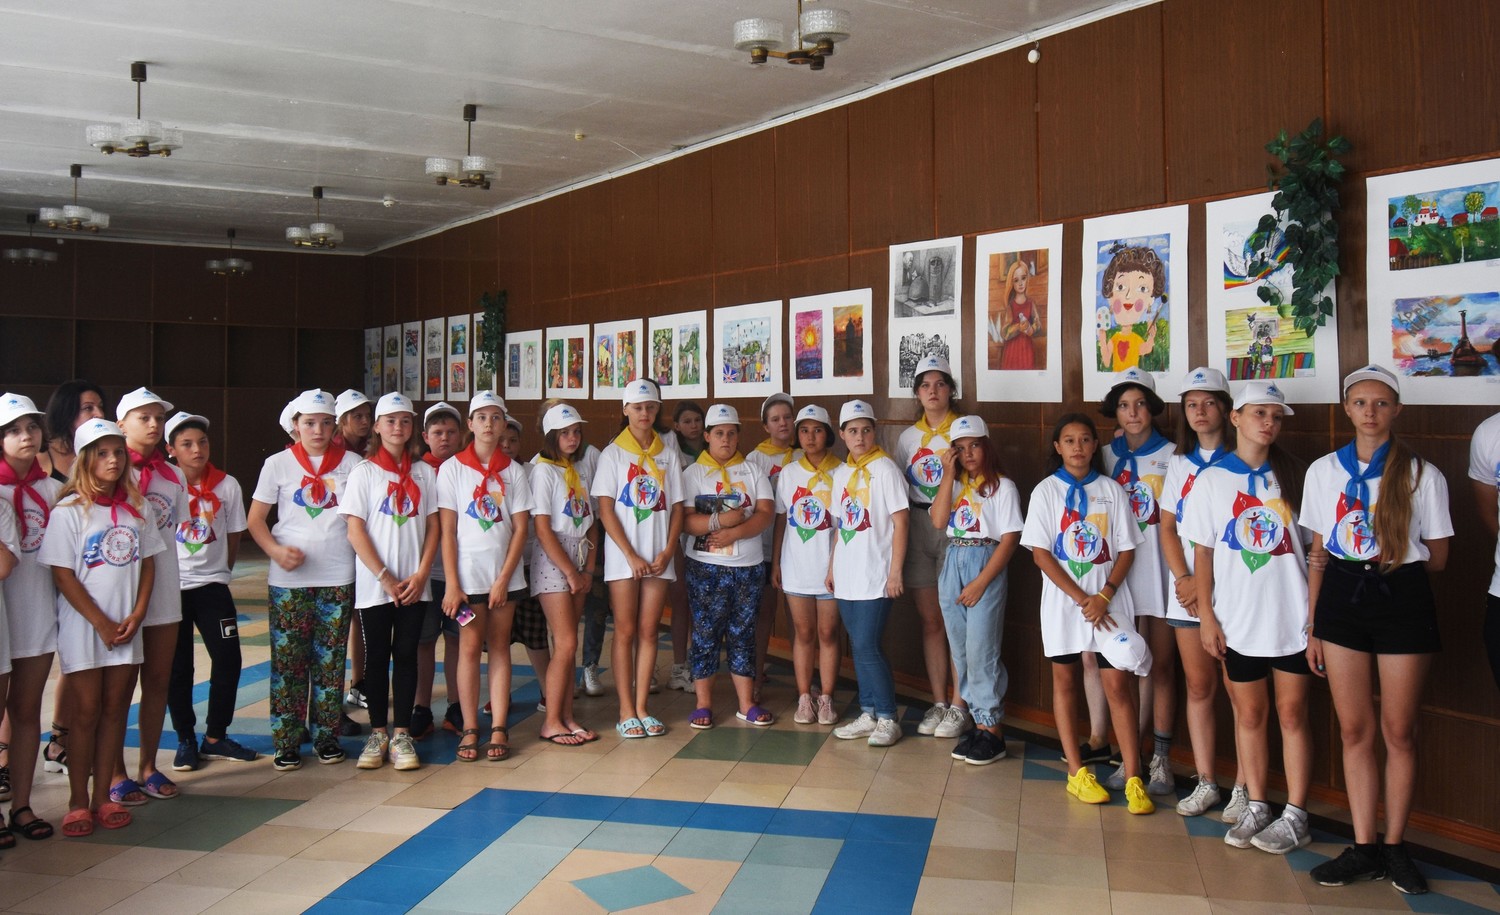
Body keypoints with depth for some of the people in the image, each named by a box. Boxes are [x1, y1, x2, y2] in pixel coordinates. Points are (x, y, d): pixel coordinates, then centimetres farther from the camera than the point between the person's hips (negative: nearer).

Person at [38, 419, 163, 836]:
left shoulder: (137, 508, 6)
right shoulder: (69, 510, -7)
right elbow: (63, 575, -9)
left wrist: (136, 615, -4)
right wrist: (102, 624, -12)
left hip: (127, 628, 4)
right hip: (83, 626, -4)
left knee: (116, 708, 7)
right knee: (86, 711, 0)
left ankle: (103, 796, 17)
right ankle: (78, 802, 11)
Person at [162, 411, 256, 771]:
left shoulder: (227, 485, -1)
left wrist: (220, 571, 8)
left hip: (212, 585, 2)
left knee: (228, 660, 0)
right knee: (177, 667, 5)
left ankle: (215, 738, 16)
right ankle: (186, 740, 19)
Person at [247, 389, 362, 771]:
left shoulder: (351, 464, 4)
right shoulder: (278, 464, 4)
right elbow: (255, 519, 5)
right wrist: (277, 551, -13)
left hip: (338, 578, 0)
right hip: (288, 580, 0)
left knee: (330, 660, 5)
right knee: (288, 660, 2)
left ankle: (327, 737, 16)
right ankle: (286, 741, 11)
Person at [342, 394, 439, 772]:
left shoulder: (424, 472, 8)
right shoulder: (364, 472, 0)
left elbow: (433, 527, 6)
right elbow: (355, 531, -5)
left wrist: (421, 574, -6)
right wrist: (385, 578, -11)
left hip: (414, 585, 2)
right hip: (374, 584, -2)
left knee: (406, 654, 4)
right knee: (376, 656, 5)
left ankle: (401, 734, 10)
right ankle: (377, 733, 15)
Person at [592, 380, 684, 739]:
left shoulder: (668, 455, 9)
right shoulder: (613, 454, 1)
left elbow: (677, 508, 7)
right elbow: (605, 509, -5)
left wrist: (667, 551, -6)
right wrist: (632, 555, -12)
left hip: (659, 557, 3)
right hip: (623, 557, -2)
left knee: (648, 630, 5)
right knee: (625, 631, 1)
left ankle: (642, 708, 12)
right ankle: (626, 712, 6)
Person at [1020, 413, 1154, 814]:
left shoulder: (1111, 490, 5)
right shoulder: (1046, 491, 0)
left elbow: (1126, 550, 3)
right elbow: (1040, 553, -6)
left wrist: (1104, 596, -12)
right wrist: (1082, 599, -13)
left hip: (1110, 601, 0)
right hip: (1063, 600, 0)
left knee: (1118, 686, -4)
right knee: (1065, 681, 7)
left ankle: (1133, 779, -2)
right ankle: (1077, 772, 17)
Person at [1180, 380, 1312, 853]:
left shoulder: (1292, 475, 4)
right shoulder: (1211, 480, 2)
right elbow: (1203, 552, 3)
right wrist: (1207, 616, -2)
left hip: (1293, 615, 0)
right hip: (1238, 619, 0)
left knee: (1292, 713, 4)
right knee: (1249, 713, 9)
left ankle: (1295, 816, 13)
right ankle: (1256, 807, 22)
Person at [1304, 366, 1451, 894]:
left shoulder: (1422, 475, -2)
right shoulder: (1323, 471, 6)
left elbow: (1437, 558, 4)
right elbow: (1318, 554, 8)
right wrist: (1312, 626, 6)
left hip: (1402, 599, -2)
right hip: (1341, 599, 2)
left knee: (1398, 731, 5)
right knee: (1354, 730, 6)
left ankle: (1395, 847, 19)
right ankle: (1363, 848, 15)